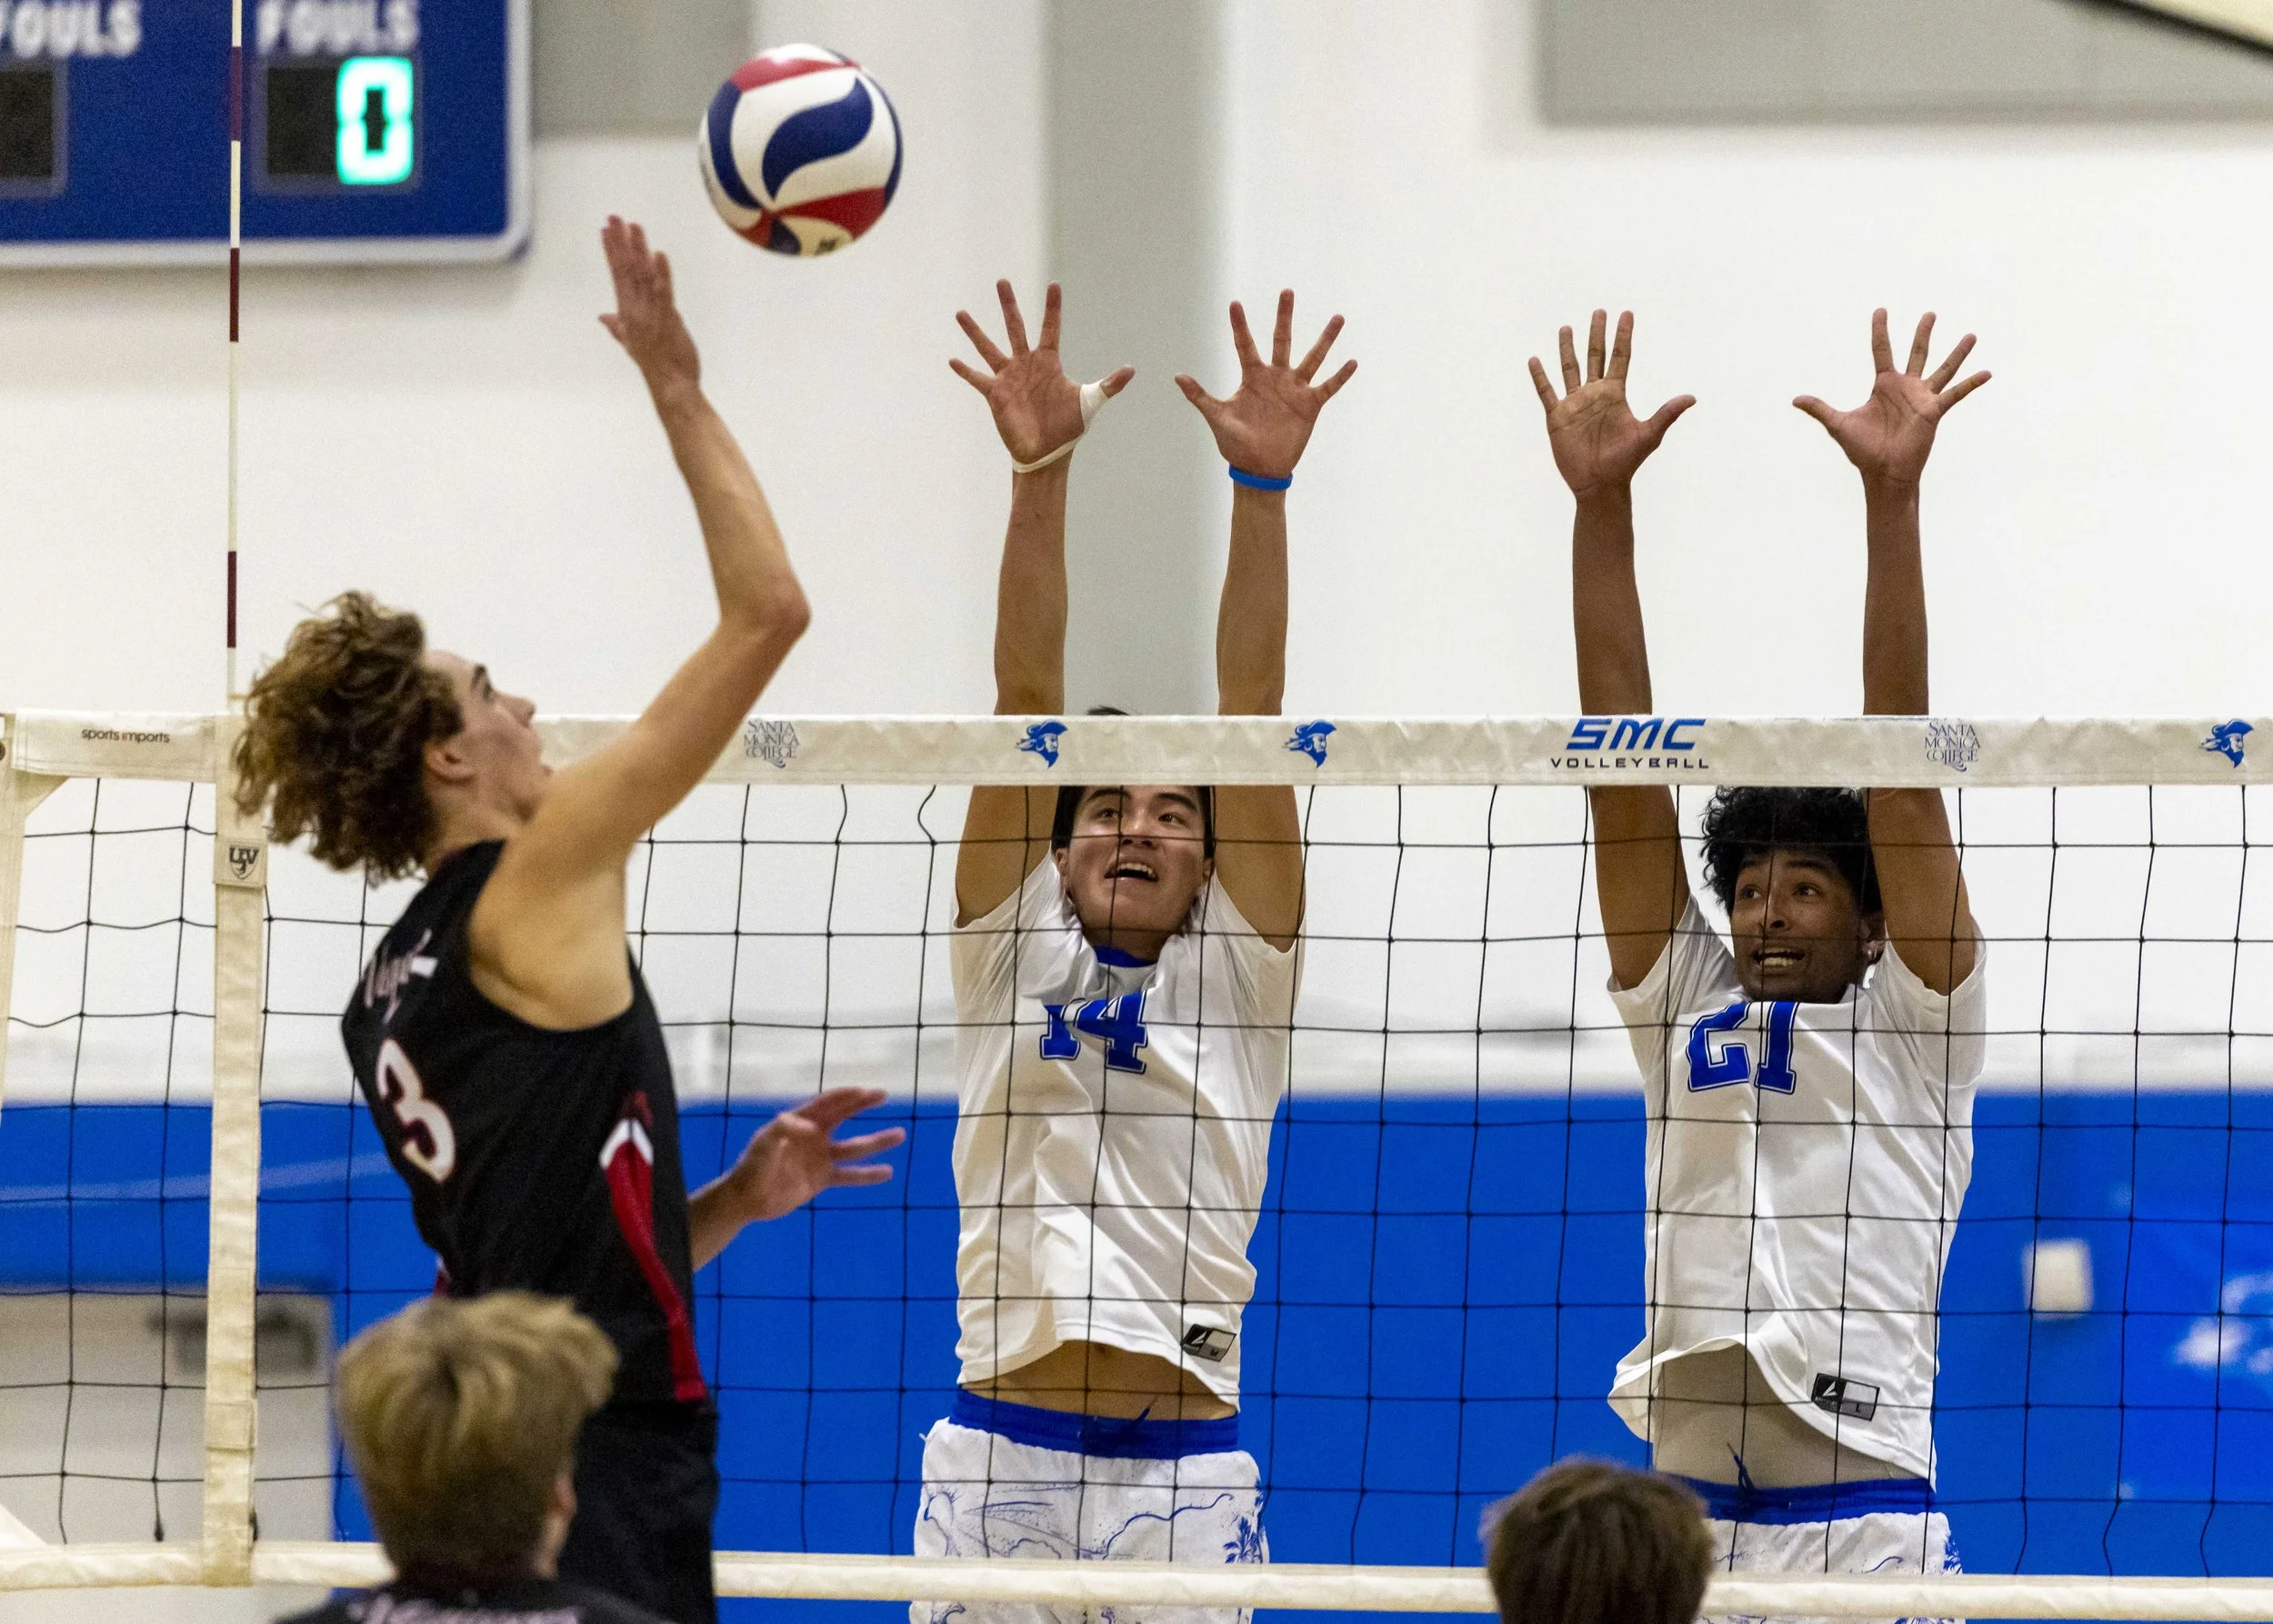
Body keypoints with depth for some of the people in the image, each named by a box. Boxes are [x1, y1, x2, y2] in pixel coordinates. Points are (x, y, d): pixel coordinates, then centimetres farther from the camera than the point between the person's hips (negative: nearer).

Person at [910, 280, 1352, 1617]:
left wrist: (1263, 485, -8)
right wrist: (1038, 472, -8)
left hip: (1186, 1476, 0)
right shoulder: (1016, 953, 11)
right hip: (996, 1462, 0)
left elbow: (1251, 705, 1)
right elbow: (1026, 698, 1)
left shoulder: (1238, 968, 10)